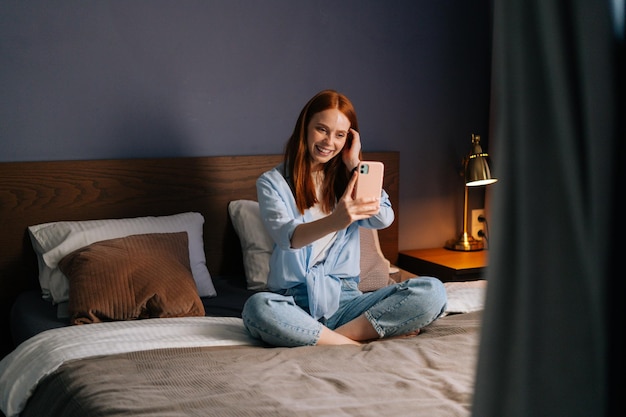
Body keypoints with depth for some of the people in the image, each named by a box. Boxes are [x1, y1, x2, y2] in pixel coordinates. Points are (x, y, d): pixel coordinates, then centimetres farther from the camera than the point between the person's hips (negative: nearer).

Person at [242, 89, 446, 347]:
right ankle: (358, 345, -28)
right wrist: (334, 221, -38)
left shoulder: (348, 178, 17)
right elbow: (286, 236, -18)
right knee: (258, 308, -39)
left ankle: (337, 336, -25)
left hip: (344, 299, 3)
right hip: (296, 303, -3)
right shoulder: (273, 182, 3)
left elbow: (383, 219, -3)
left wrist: (355, 165, 0)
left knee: (432, 291, -21)